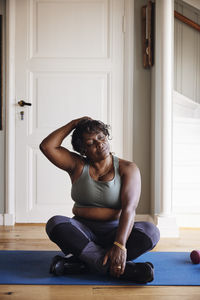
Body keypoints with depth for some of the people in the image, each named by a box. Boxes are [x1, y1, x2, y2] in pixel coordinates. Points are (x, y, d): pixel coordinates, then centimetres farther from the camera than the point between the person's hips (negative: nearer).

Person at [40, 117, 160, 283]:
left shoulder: (127, 169, -4)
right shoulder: (77, 165, 4)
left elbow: (129, 208, -17)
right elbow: (47, 146, -10)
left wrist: (120, 244, -33)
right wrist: (73, 124, -1)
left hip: (114, 231, -1)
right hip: (83, 231, 1)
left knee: (151, 231, -29)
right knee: (55, 223, -30)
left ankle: (78, 263, -34)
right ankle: (124, 268, -38)